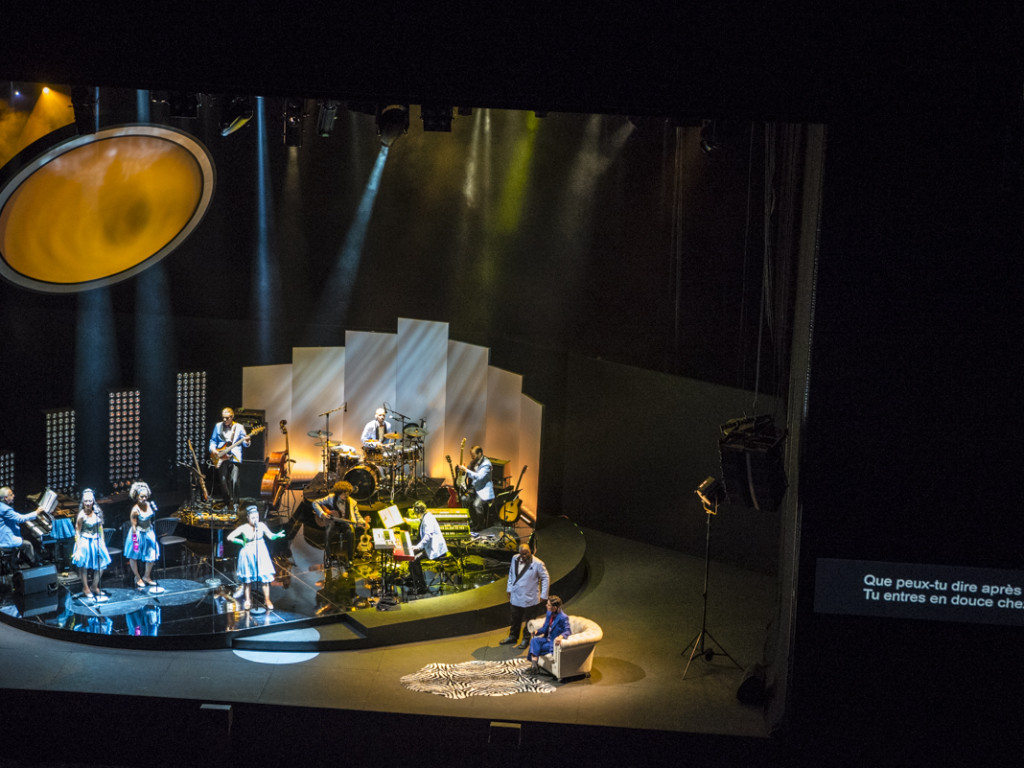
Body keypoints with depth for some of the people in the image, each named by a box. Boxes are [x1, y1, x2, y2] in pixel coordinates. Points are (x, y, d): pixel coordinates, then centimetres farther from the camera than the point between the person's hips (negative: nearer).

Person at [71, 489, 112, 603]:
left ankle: (94, 586, 26)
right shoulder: (81, 515, -16)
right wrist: (78, 549, -13)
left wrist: (103, 542, 10)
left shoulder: (97, 512, -1)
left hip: (97, 541, 6)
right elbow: (77, 532, -12)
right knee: (84, 565, 5)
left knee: (102, 563, 8)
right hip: (85, 542, -6)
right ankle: (86, 589, 21)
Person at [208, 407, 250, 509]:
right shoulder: (218, 426, 11)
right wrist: (213, 449, -1)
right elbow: (213, 440, 17)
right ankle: (228, 502, 11)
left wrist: (246, 441, -17)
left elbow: (244, 443, 6)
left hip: (234, 457, -2)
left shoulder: (239, 427, 5)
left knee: (234, 480, -12)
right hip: (221, 458, 2)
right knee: (223, 480, -3)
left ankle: (235, 503, -2)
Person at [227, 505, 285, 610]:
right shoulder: (243, 528, -13)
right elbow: (230, 537, -10)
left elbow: (271, 536, -4)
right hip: (248, 555, -1)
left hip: (261, 554, 1)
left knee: (265, 578, -3)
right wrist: (242, 542, -15)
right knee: (248, 579, 11)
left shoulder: (261, 525, -7)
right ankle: (248, 601, 25)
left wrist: (277, 535, -24)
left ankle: (267, 600, 9)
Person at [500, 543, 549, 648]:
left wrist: (543, 595, -9)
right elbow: (511, 574, 12)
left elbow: (545, 578, -8)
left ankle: (526, 640, 24)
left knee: (528, 620, 8)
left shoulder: (537, 564, -18)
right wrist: (509, 589, 12)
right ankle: (513, 637, 37)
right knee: (515, 619, 20)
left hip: (529, 599, -5)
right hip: (515, 596, 5)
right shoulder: (515, 559, -2)